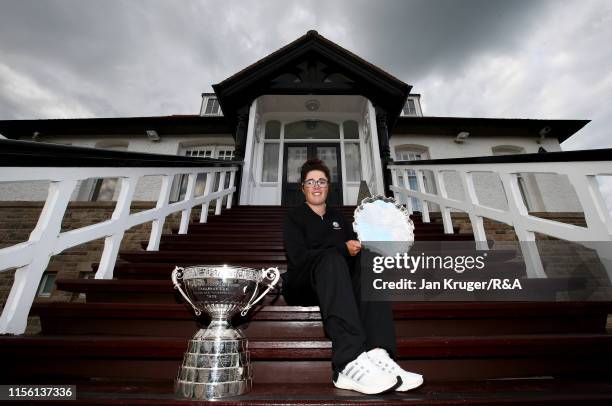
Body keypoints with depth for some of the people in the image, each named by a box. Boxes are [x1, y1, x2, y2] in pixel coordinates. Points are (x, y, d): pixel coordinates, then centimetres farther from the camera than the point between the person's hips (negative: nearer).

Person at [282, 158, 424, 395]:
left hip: (338, 283, 4)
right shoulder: (294, 217, 10)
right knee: (332, 258, -34)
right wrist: (343, 249, -16)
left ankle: (377, 354, -43)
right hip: (302, 285, -4)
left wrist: (359, 249, -11)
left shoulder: (338, 218, 24)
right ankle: (350, 362, -50)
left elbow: (355, 248, 13)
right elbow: (298, 257, -7)